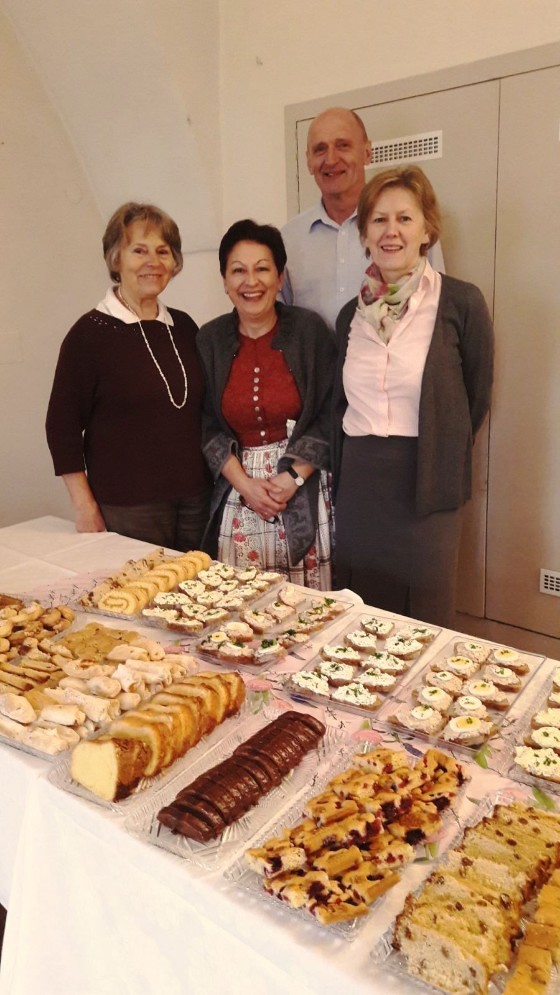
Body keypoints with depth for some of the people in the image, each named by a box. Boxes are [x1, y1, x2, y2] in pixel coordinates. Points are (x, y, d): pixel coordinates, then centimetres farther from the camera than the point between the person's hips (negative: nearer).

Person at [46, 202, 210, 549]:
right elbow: (63, 426, -6)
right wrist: (85, 507, -9)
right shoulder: (90, 332, -6)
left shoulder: (184, 326, 8)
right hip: (126, 508, -4)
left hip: (196, 499, 5)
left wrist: (216, 480, 14)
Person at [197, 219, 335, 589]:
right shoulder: (210, 340, 5)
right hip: (237, 493, 2)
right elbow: (206, 424, 4)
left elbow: (330, 413, -3)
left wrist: (293, 477, -11)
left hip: (304, 493, -1)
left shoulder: (309, 329, -2)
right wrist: (245, 483, -8)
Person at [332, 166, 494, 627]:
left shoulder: (460, 303, -6)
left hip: (425, 486, -4)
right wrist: (341, 478, 13)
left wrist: (443, 460, 9)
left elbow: (477, 396, 2)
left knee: (424, 624, 8)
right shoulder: (352, 313, 8)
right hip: (358, 486, 4)